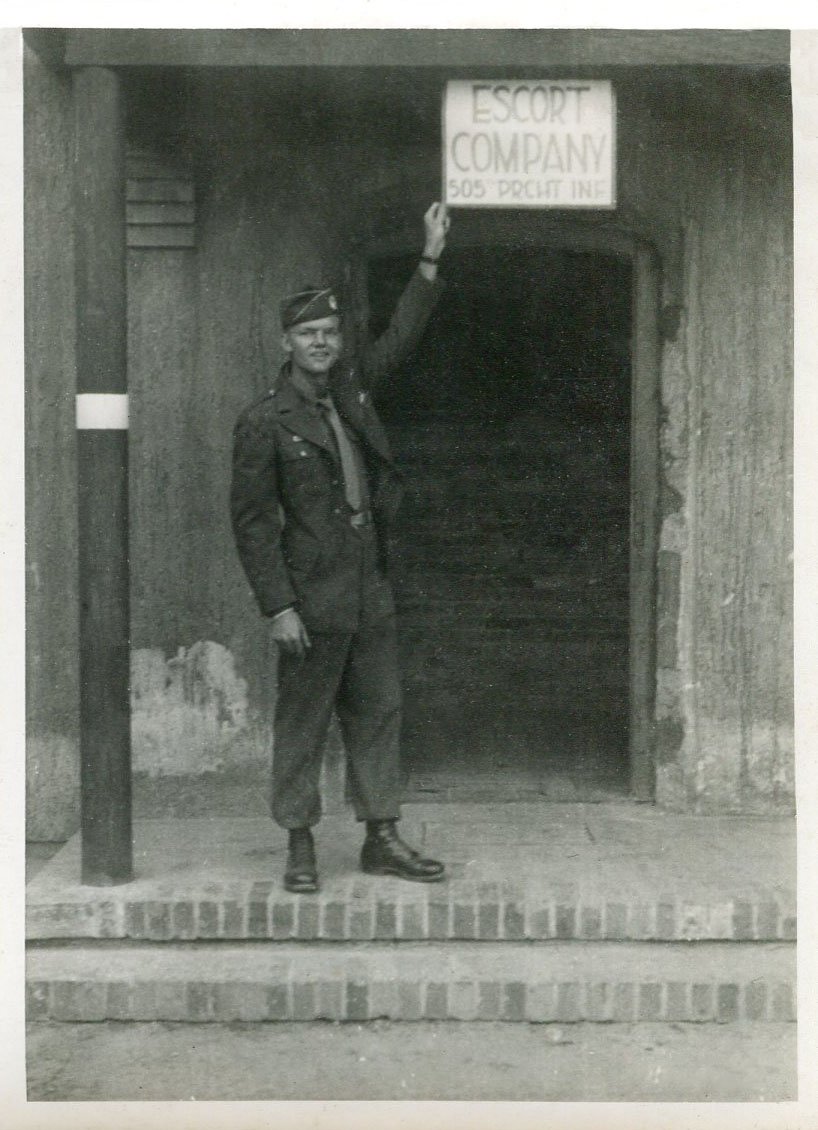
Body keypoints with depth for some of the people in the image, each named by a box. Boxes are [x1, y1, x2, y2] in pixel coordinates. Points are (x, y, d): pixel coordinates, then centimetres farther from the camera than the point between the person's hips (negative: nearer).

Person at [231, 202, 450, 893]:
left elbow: (402, 338, 21)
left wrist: (431, 259, 16)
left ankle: (382, 839, 17)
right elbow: (252, 521, -9)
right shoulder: (264, 423, -7)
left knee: (379, 715, 9)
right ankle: (300, 847, 13)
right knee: (303, 723, 2)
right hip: (313, 602, -6)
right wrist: (277, 606, -13)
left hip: (371, 591, 6)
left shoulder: (350, 388, 10)